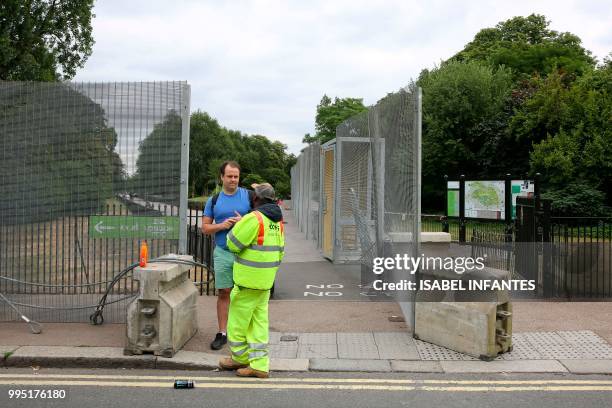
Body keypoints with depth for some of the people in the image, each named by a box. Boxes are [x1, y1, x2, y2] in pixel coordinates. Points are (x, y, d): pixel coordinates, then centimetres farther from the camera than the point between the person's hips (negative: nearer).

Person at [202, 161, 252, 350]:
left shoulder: (249, 195, 3)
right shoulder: (214, 200, 8)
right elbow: (205, 227, 9)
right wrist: (221, 226, -11)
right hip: (222, 253, 2)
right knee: (223, 293, 5)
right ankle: (222, 333, 14)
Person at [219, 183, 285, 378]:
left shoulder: (254, 219, -17)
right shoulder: (277, 221, 9)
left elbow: (233, 244, -14)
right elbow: (280, 252, 15)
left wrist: (238, 224, 2)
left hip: (248, 278, -8)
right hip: (265, 281, 8)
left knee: (238, 319, 8)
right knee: (259, 321, 10)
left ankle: (240, 357, 22)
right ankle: (259, 365, 10)